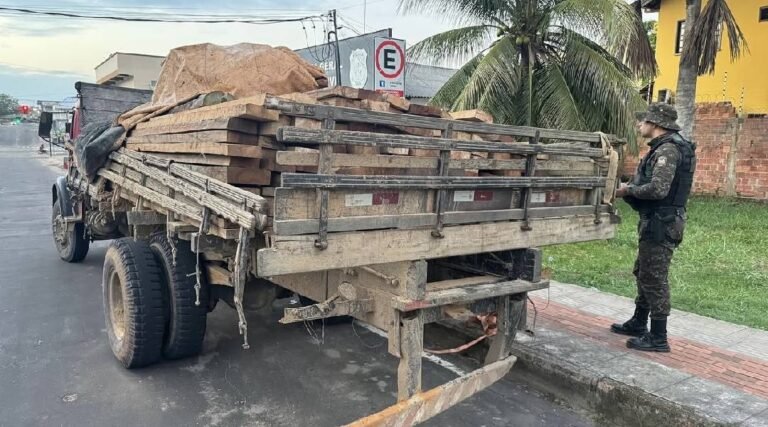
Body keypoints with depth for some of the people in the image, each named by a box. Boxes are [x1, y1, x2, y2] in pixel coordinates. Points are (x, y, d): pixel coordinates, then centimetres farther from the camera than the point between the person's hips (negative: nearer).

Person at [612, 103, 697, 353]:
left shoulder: (668, 149, -17)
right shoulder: (663, 147, 15)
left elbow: (658, 189, -27)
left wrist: (629, 190, -13)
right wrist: (630, 189, 7)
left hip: (661, 223, -11)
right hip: (656, 221, 11)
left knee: (655, 278, -4)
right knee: (644, 273, 19)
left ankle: (658, 338, 5)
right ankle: (638, 324, 32)